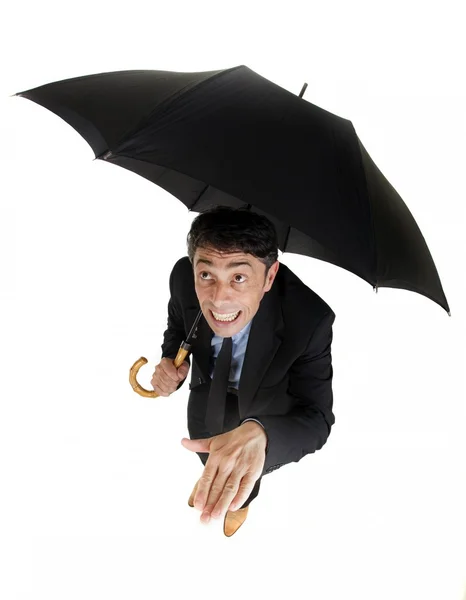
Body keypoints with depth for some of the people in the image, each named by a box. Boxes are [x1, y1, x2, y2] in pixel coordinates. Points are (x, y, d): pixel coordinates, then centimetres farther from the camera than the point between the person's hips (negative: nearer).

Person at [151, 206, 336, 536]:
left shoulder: (310, 320, -45)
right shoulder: (183, 277, -33)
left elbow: (317, 418, -41)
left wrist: (258, 433, -62)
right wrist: (171, 358, -30)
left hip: (261, 401, -2)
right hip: (207, 386, 2)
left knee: (247, 471, 28)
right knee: (206, 455, 32)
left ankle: (242, 499, 65)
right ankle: (210, 479, 69)